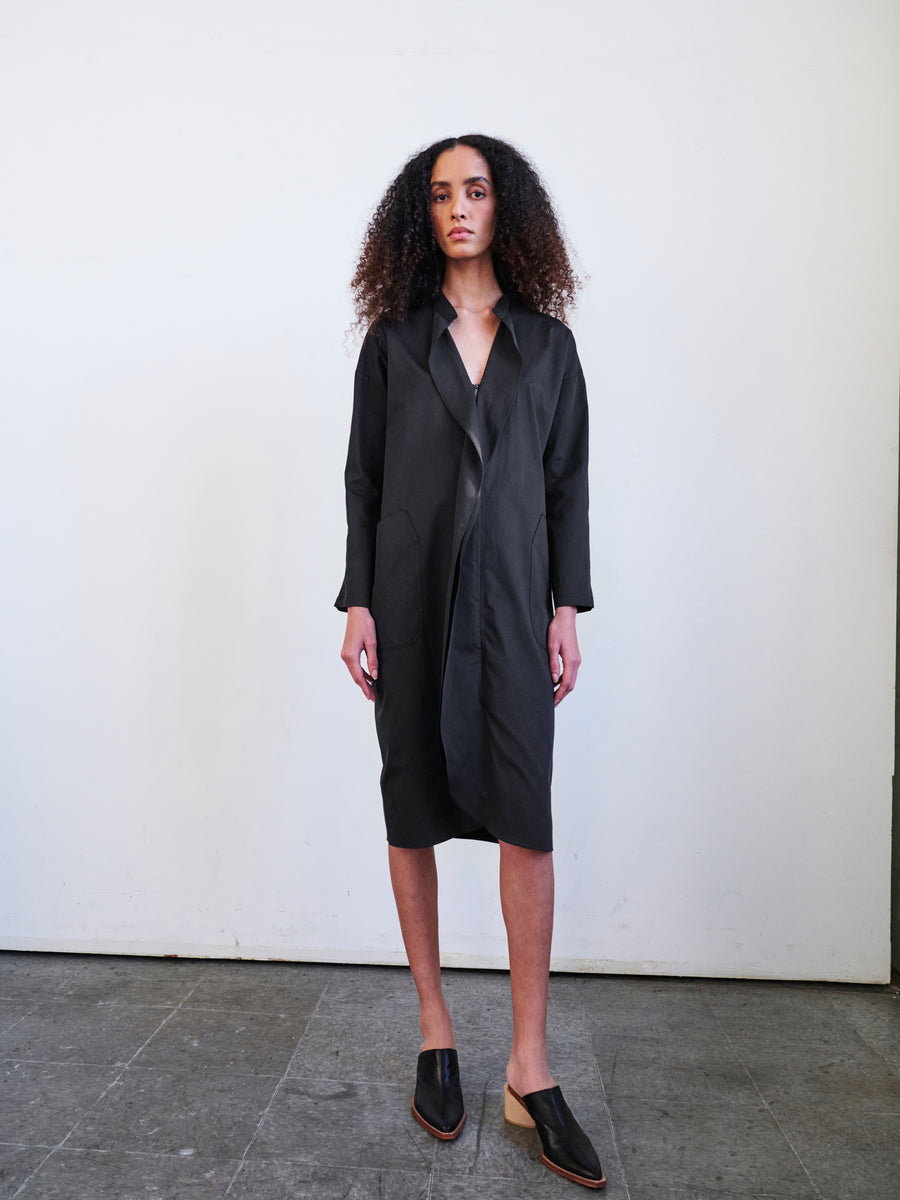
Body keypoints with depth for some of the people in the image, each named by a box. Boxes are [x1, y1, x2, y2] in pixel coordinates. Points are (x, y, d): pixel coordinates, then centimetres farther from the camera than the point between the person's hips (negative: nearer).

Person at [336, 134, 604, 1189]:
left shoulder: (548, 343, 11)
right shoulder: (393, 338, 8)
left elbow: (567, 481, 8)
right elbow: (362, 477, 5)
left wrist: (567, 607, 1)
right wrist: (357, 604, -3)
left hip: (511, 605, 0)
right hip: (412, 602, 0)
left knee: (526, 817, -7)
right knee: (412, 813, 4)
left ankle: (529, 1067, 3)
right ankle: (435, 1031, 20)